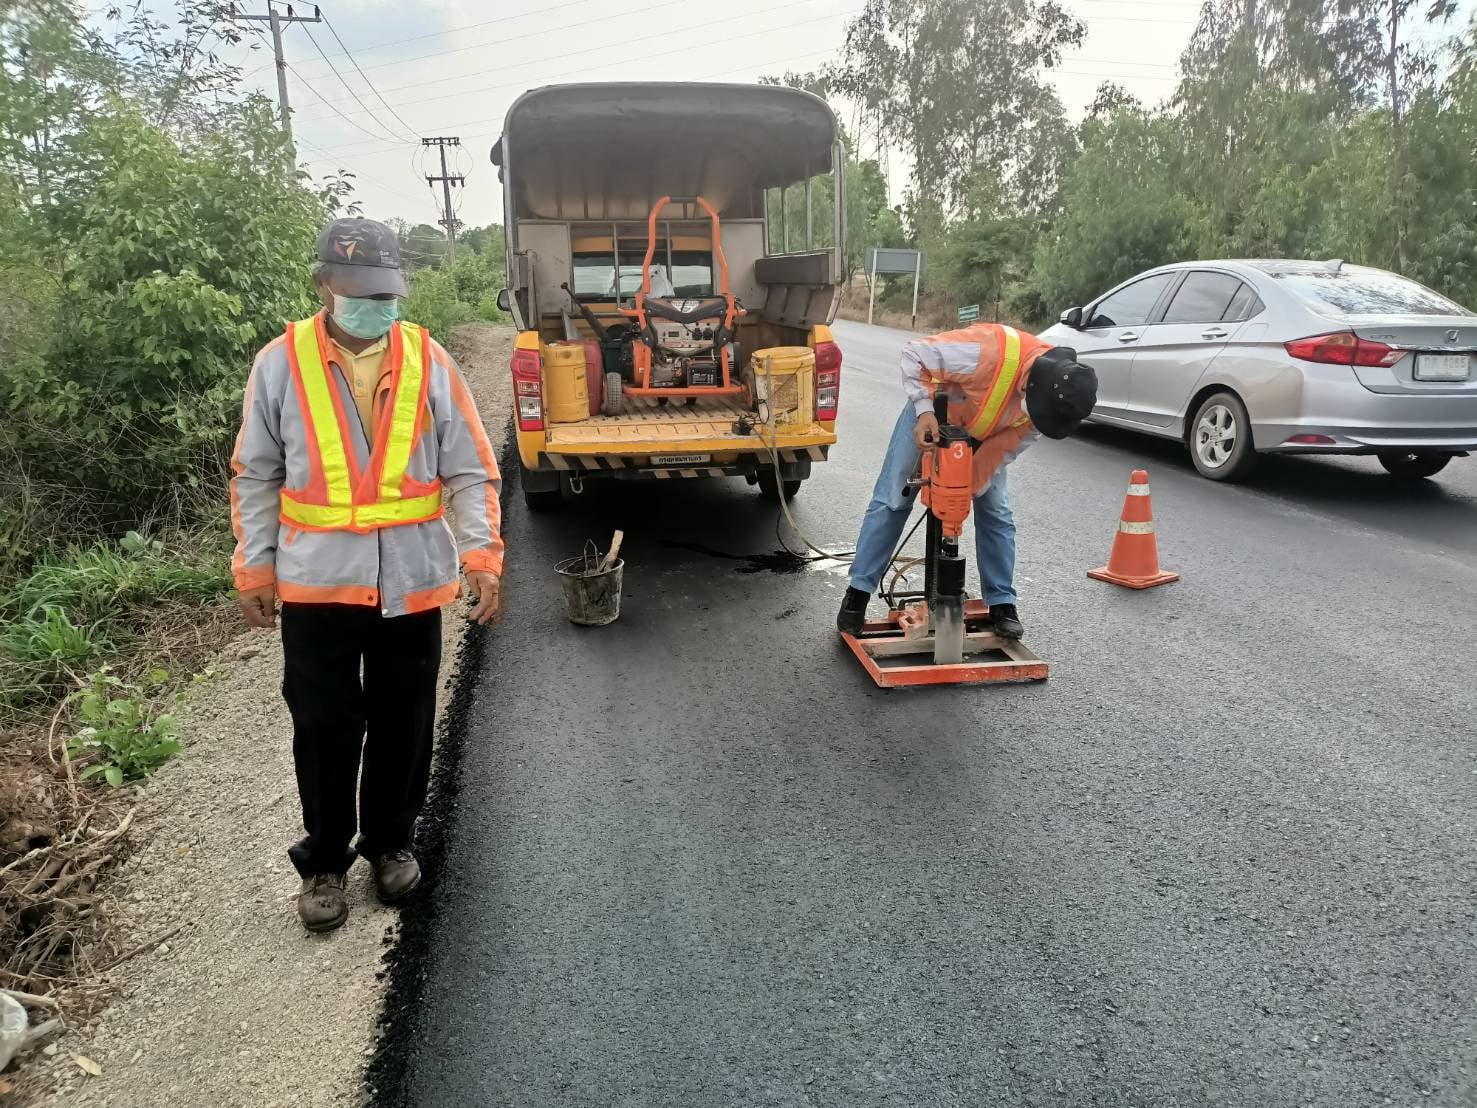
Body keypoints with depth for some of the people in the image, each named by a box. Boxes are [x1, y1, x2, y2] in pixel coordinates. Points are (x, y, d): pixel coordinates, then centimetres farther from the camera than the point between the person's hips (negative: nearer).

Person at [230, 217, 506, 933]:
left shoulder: (428, 360, -2)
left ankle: (391, 842, 34)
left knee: (403, 724, 13)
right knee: (324, 727, 8)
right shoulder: (280, 363, -3)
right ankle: (324, 860, 28)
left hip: (411, 581, 1)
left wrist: (482, 556, -9)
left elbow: (470, 470, -1)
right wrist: (254, 567, 1)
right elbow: (256, 476, 4)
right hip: (316, 581, -1)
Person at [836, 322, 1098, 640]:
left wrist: (970, 490, -20)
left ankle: (1002, 603, 10)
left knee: (995, 511, 0)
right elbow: (915, 354, -29)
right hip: (933, 413, -4)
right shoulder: (987, 352, -42)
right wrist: (925, 411, -36)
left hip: (985, 433, 4)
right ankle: (858, 593, 3)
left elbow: (1007, 448, -15)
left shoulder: (1051, 395, -23)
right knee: (892, 501, -4)